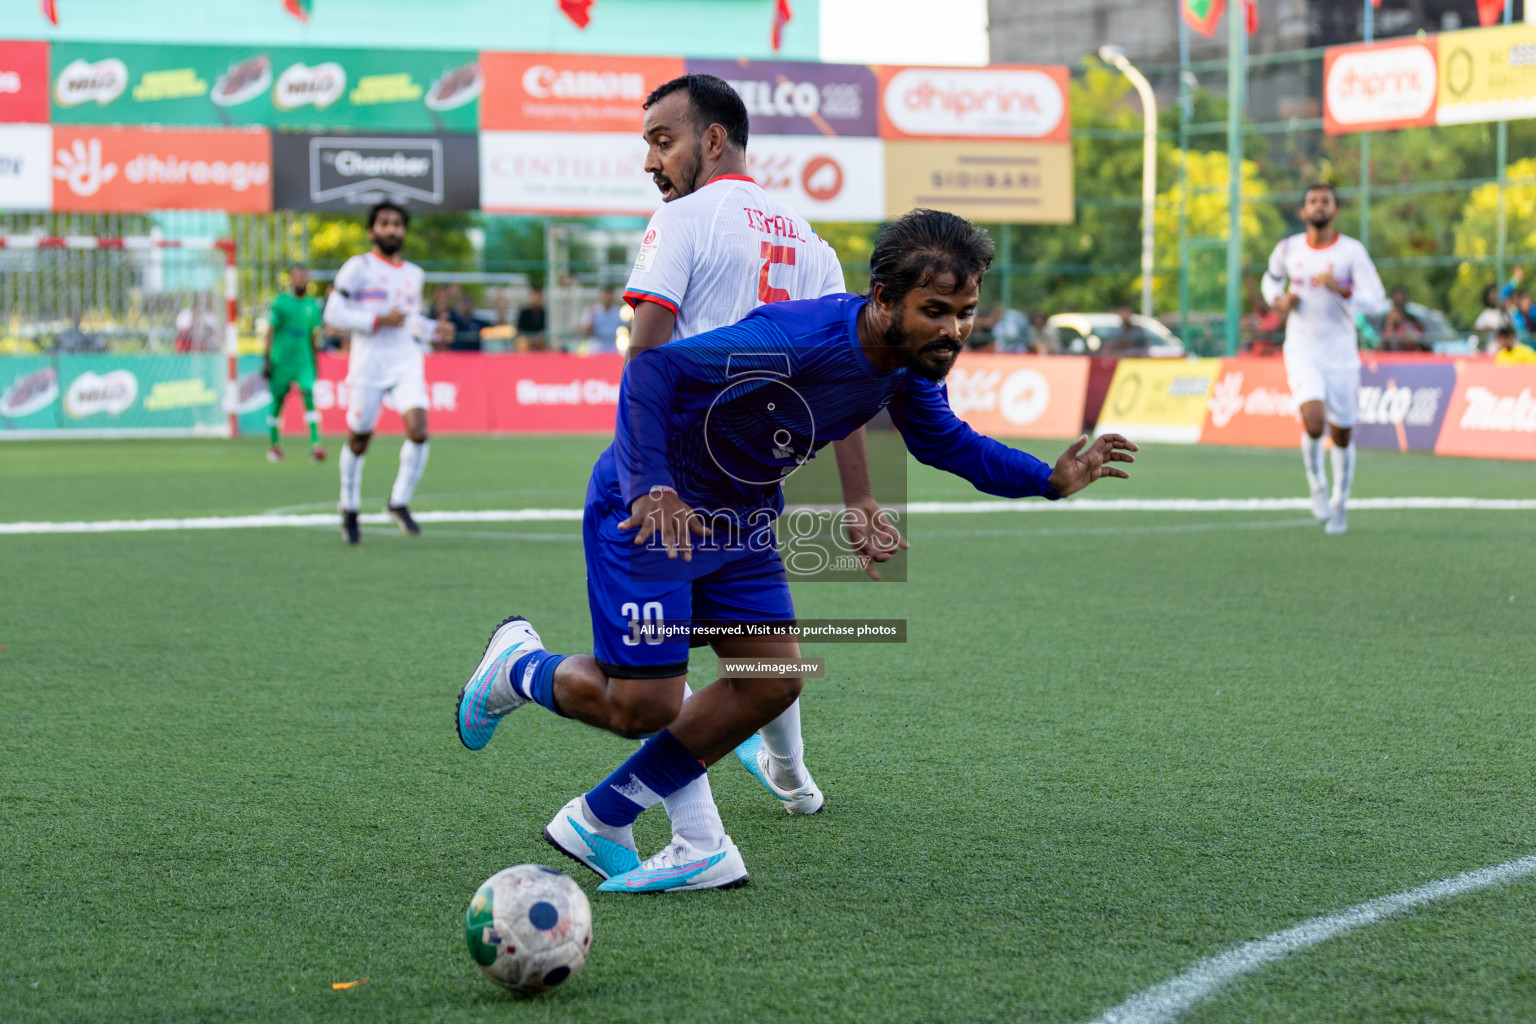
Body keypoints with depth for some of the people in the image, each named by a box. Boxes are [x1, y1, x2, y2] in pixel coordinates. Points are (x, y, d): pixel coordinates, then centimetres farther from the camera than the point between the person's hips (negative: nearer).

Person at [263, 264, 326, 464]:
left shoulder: (312, 306, 9)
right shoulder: (280, 302, -1)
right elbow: (271, 331, 0)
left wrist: (315, 357, 17)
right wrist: (267, 359, -4)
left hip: (304, 362, 2)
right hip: (281, 362, -2)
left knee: (309, 395, -16)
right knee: (278, 401, 5)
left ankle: (315, 444, -23)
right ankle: (275, 445, 22)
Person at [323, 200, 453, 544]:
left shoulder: (413, 274, 15)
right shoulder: (358, 268, -3)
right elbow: (333, 313, -9)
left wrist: (433, 330, 9)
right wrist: (378, 320, -16)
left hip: (406, 362, 4)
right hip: (368, 363, -4)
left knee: (418, 431, -16)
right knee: (358, 440, 5)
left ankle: (399, 503, 3)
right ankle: (349, 510, 26)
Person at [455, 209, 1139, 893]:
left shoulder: (910, 365, -7)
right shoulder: (793, 340, -33)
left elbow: (947, 443, 12)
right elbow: (652, 369, -32)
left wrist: (1050, 480, 0)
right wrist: (652, 491, -39)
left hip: (742, 521, 8)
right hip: (645, 510, -8)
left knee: (771, 682, 2)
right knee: (643, 707, -11)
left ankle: (597, 824, 15)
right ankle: (519, 667, 23)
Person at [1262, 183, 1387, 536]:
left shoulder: (1352, 251, -6)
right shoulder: (1288, 249, 1)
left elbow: (1376, 302, -10)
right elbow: (1271, 279, 22)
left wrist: (1341, 290, -27)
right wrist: (1279, 301, -1)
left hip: (1341, 354, 0)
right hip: (1302, 351, 0)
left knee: (1342, 434, 8)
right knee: (1313, 421, -22)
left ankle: (1340, 504, 30)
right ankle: (1317, 485, 6)